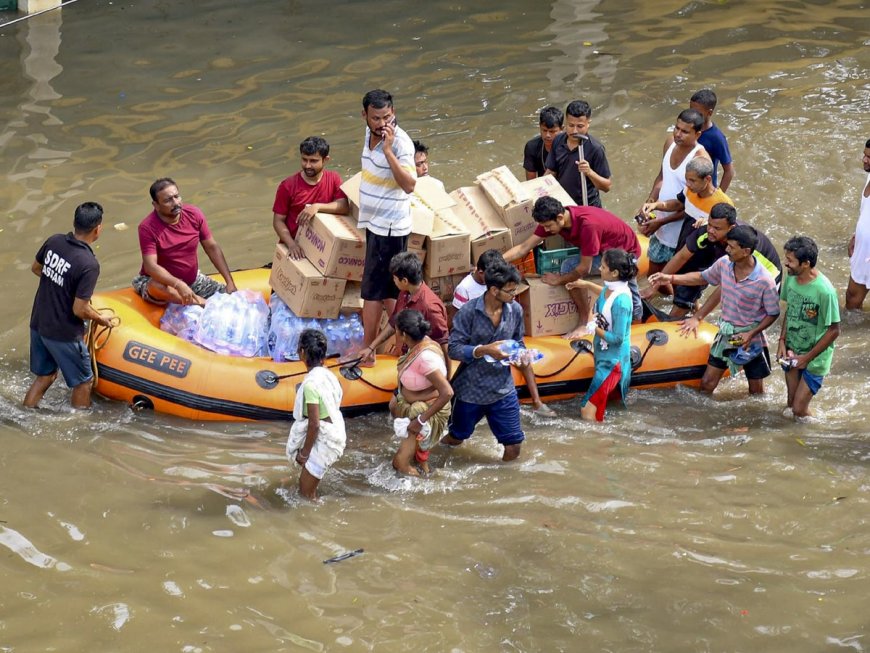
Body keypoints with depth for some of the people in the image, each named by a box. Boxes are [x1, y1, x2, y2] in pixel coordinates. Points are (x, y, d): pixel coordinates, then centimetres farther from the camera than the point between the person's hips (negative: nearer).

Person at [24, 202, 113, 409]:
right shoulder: (89, 265, -26)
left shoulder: (54, 241, -6)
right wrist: (101, 319, -4)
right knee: (83, 382, 14)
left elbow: (36, 268, 13)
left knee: (45, 376, 25)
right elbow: (80, 310, -23)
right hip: (63, 334, -7)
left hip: (38, 324, 7)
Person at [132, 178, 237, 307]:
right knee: (156, 287, -40)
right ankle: (203, 304, -30)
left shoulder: (194, 214, -8)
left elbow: (212, 248, -1)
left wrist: (230, 281, -9)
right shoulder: (148, 227, -22)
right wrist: (179, 285, -44)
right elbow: (150, 266, -30)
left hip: (193, 279, 4)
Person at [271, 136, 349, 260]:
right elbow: (278, 221, -4)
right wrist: (291, 244, -20)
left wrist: (317, 207, -28)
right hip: (295, 247, -1)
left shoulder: (334, 180, -2)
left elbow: (344, 206, -15)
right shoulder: (288, 186, -7)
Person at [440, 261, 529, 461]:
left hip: (503, 388, 3)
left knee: (514, 445, 2)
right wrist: (484, 350, -33)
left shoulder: (515, 310, -5)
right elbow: (454, 349, -19)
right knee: (456, 439, 19)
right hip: (470, 387, -3)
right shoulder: (469, 312, -18)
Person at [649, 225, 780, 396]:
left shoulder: (765, 281, -26)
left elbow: (773, 314, -14)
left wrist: (751, 334, -24)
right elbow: (702, 277, 9)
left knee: (756, 393, 12)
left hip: (751, 339, -4)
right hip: (725, 335, 4)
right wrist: (669, 278, 1)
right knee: (707, 384, 7)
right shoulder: (724, 264, -10)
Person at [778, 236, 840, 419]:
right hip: (792, 353, 6)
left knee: (799, 410, -2)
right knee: (790, 404, 16)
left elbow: (834, 330, -18)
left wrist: (807, 358, -15)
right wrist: (782, 340, -2)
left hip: (814, 359, -5)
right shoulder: (791, 278, -9)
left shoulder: (824, 291, -28)